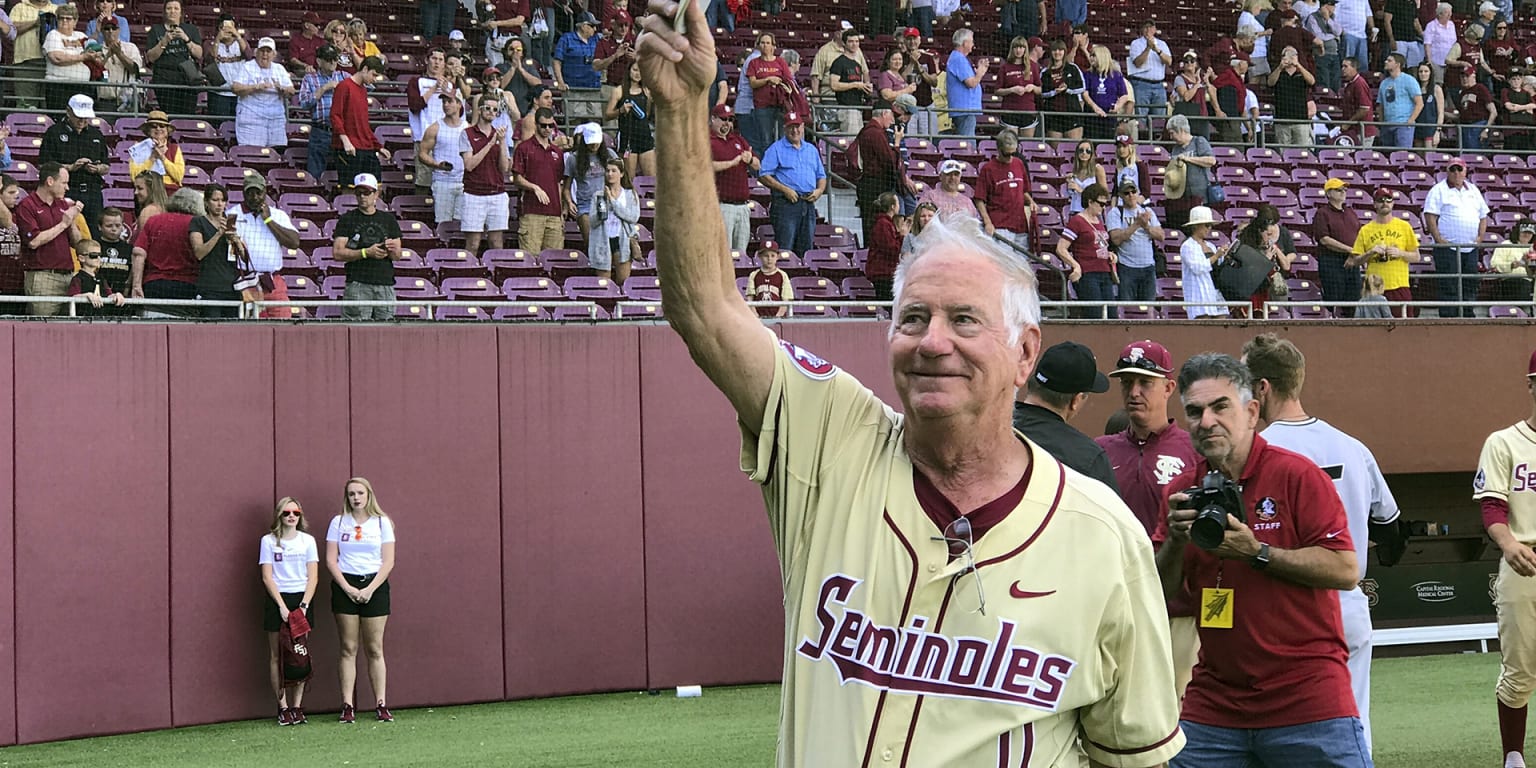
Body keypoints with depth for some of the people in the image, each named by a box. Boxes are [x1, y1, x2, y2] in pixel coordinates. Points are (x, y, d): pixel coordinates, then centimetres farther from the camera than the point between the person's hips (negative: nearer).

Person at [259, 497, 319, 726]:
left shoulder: (307, 541, 7)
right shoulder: (269, 541, 2)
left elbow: (313, 577, 3)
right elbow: (267, 578, -2)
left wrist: (303, 606, -9)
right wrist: (282, 606, -11)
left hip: (302, 598, 1)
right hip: (277, 599, -1)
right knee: (277, 656, -2)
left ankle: (297, 707, 3)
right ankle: (283, 706, 0)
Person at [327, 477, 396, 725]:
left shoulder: (382, 523, 6)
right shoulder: (338, 523, 7)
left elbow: (388, 561, 1)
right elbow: (330, 559, 2)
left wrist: (370, 589, -10)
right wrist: (348, 588, -9)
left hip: (374, 586, 0)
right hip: (345, 586, 0)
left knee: (375, 649, 1)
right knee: (348, 648, -1)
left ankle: (381, 705, 2)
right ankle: (347, 706, -2)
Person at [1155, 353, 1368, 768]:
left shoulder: (1296, 474, -7)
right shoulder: (1184, 489, 9)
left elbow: (1346, 570, -13)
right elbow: (1163, 591, 10)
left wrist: (1256, 553, -17)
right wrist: (1176, 539, -9)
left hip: (1307, 699, -4)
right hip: (1215, 705, 5)